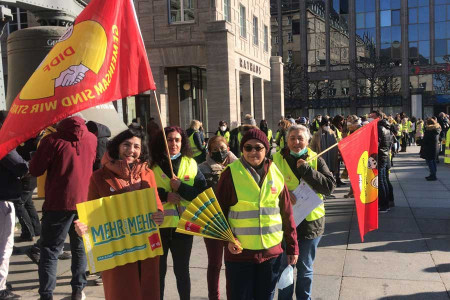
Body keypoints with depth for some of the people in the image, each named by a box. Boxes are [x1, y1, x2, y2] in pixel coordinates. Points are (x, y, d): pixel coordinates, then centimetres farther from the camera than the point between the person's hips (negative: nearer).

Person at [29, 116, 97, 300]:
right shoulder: (92, 139, 5)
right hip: (84, 201, 4)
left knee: (50, 250, 3)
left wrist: (42, 144, 9)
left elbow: (35, 170, -4)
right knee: (79, 248, 17)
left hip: (58, 203, -4)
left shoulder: (53, 140, -9)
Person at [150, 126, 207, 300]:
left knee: (181, 269, 13)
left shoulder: (190, 164, 2)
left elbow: (203, 192, -5)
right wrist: (164, 195, -17)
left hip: (183, 225, 1)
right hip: (158, 225, 0)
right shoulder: (153, 165, -1)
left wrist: (181, 187, -16)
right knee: (158, 270, 12)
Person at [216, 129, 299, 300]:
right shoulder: (231, 173, -8)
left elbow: (287, 213, 5)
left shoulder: (276, 174, 1)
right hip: (239, 252, -3)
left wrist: (292, 247, 7)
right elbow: (219, 211, -4)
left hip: (271, 252, 3)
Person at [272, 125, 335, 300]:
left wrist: (307, 170, -17)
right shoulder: (276, 159, -3)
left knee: (305, 269, 17)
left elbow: (330, 186, -10)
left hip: (310, 222, 1)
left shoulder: (316, 161, 0)